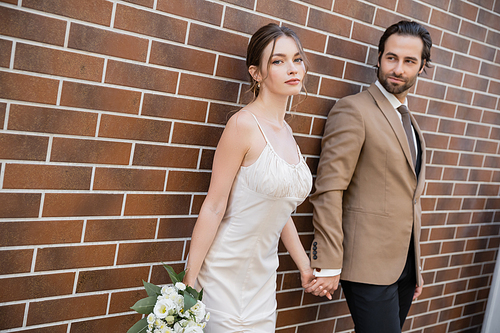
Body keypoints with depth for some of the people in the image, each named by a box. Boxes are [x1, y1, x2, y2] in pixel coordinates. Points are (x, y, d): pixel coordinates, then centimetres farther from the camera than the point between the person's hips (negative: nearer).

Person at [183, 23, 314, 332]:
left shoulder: (285, 132, 6)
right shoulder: (244, 124, -17)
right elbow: (214, 207, -16)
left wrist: (305, 266, 15)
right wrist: (189, 282, -14)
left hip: (263, 277, 7)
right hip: (226, 274, -7)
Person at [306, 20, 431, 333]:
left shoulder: (411, 123, 16)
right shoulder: (353, 110, -9)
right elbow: (329, 191, -15)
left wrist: (416, 267, 20)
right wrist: (328, 265, -18)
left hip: (405, 265, 7)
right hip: (369, 265, -7)